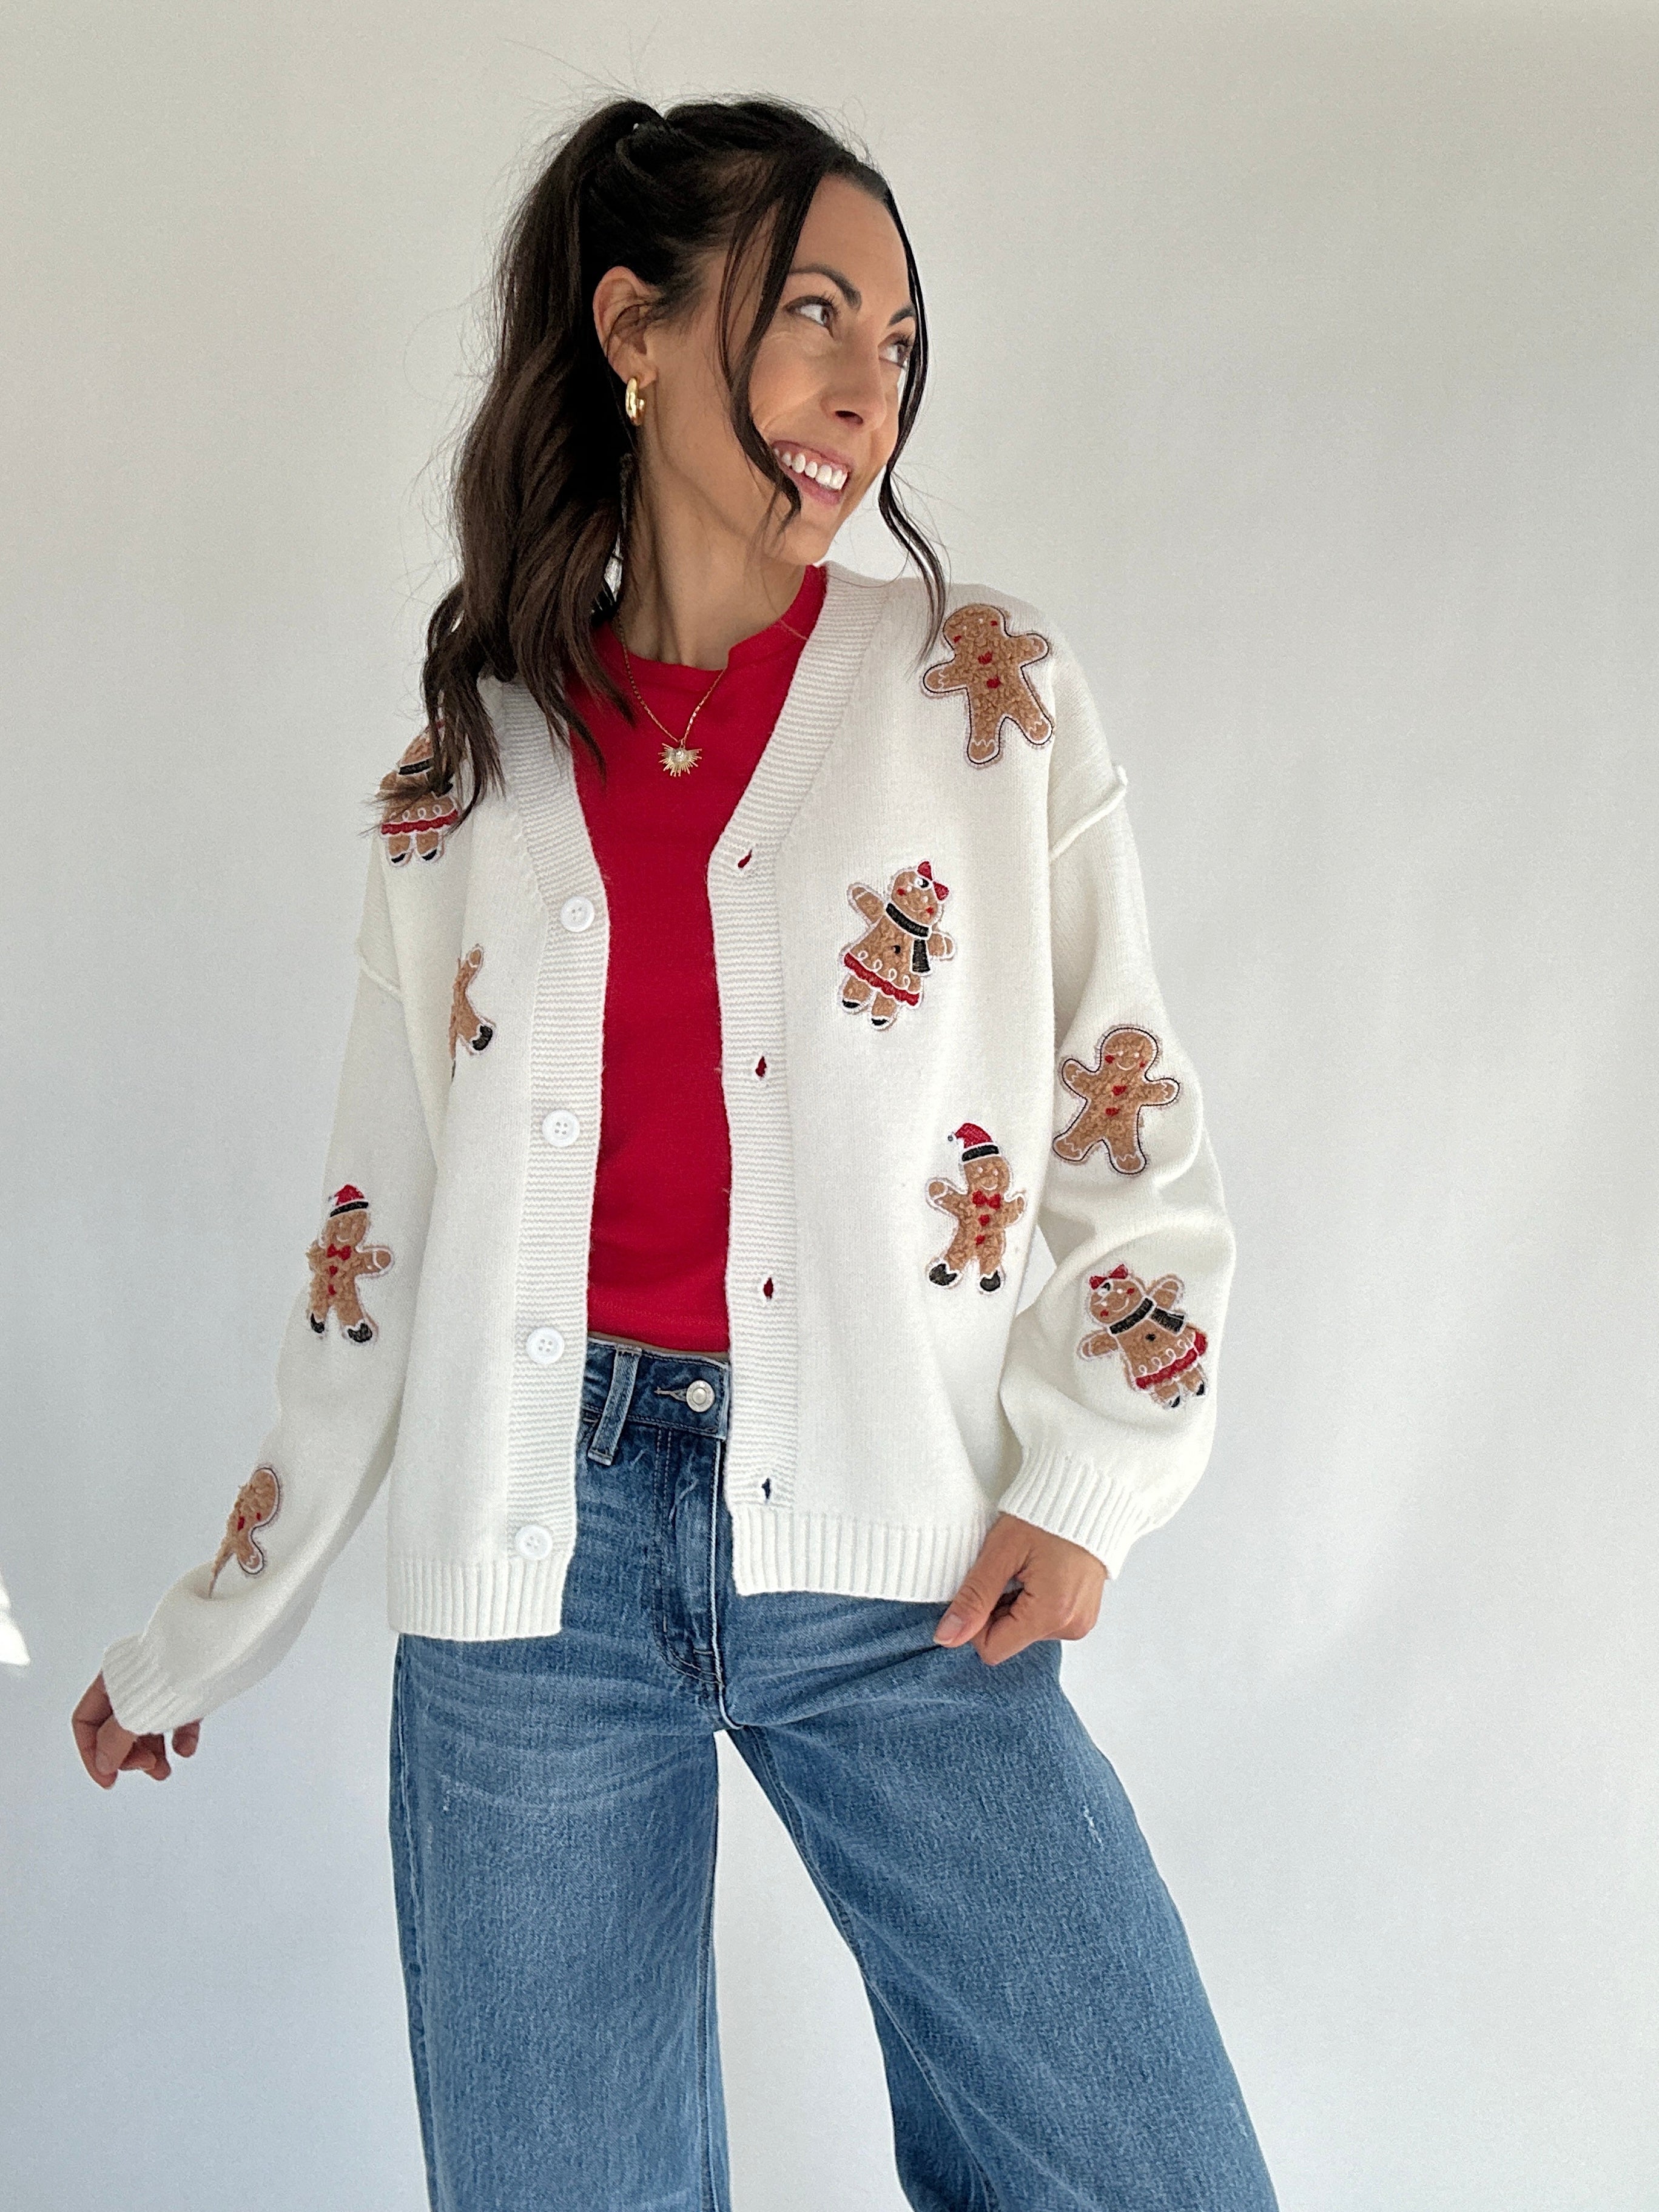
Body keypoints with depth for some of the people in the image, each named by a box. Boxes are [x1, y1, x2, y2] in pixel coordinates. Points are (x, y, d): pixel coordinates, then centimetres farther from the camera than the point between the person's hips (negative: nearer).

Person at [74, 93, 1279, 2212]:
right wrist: (201, 1634, 16)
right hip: (542, 1552, 1)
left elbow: (1134, 1130, 5)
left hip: (895, 1561, -1)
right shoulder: (463, 779, 8)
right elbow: (375, 1240, 13)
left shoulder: (986, 687, 4)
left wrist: (1086, 1480, -7)